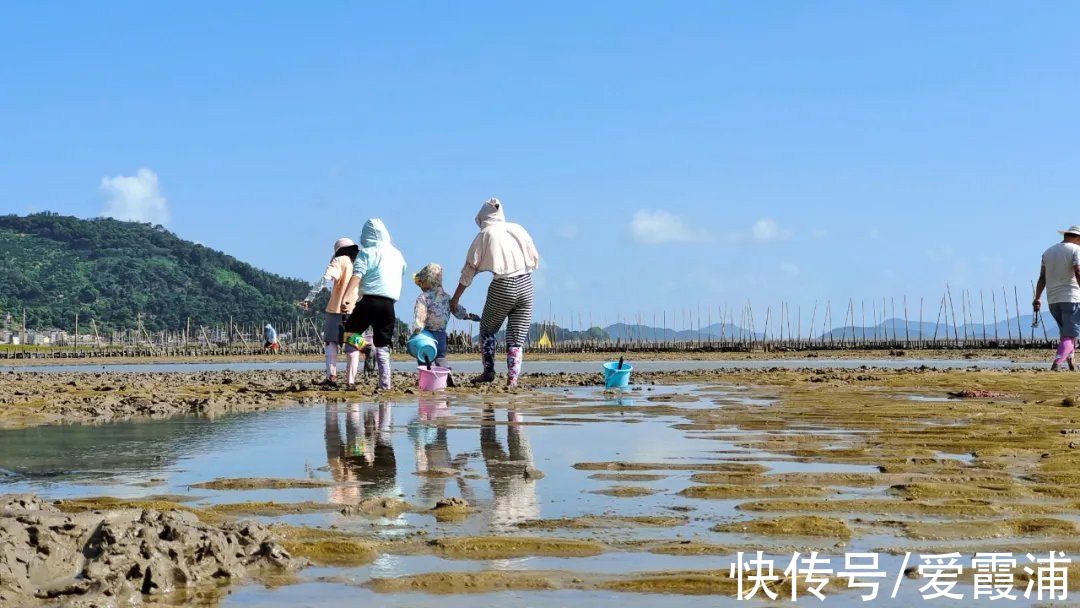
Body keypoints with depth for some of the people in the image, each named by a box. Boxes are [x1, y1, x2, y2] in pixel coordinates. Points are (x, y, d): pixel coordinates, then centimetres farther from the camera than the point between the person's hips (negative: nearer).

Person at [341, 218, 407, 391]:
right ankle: (385, 384, -2)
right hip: (389, 303, 4)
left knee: (347, 334, 7)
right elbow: (402, 275, 31)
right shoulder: (397, 254, 18)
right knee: (383, 347, 7)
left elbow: (357, 275, -12)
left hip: (370, 300, -4)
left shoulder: (366, 252, 2)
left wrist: (346, 297, -23)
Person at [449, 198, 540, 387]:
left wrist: (455, 298, 9)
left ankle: (488, 371, 18)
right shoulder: (518, 229, 10)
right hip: (526, 285, 3)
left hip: (502, 287, -3)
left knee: (487, 330, 21)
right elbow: (535, 260, 12)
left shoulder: (485, 235, 2)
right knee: (517, 338, 7)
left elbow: (469, 269, 3)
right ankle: (512, 380, -3)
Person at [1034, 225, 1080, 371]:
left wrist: (1037, 298, 9)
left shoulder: (1048, 252, 14)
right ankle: (1056, 364, -24)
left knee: (1066, 332, 19)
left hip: (1053, 300, 6)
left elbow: (1042, 278, 9)